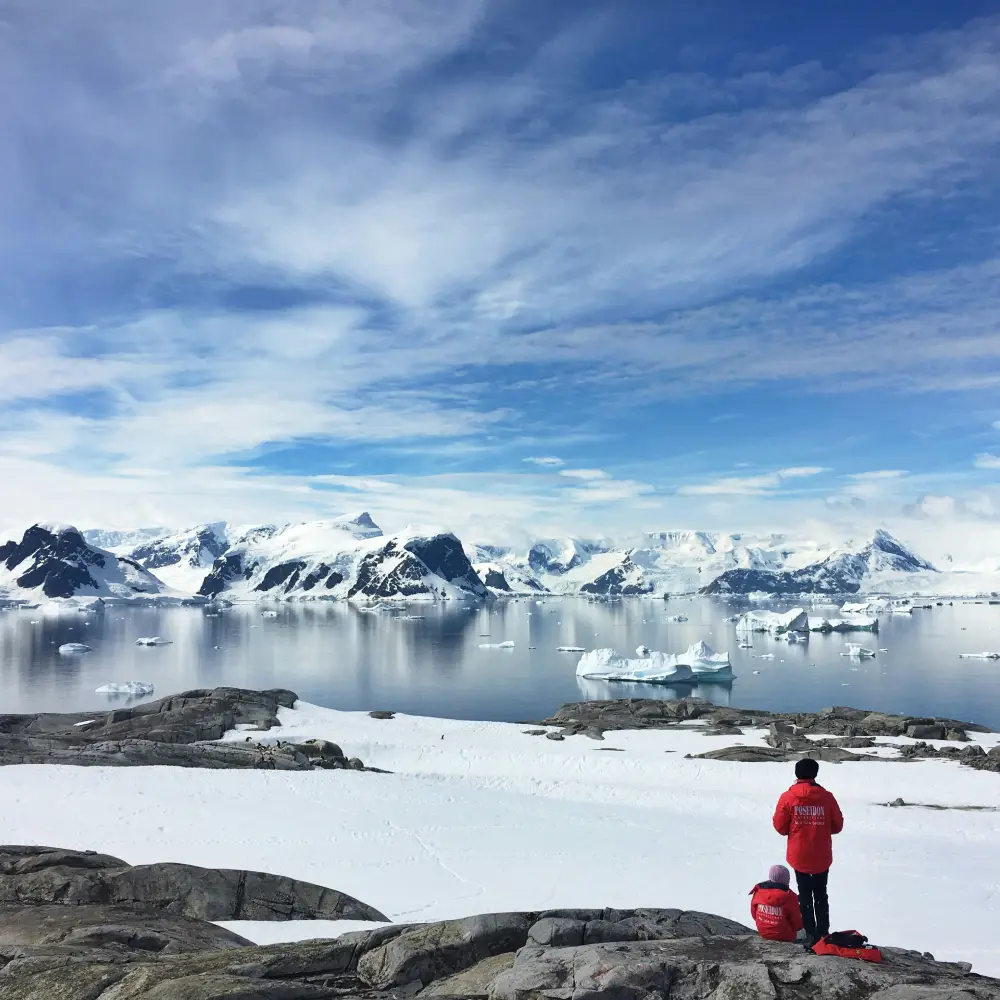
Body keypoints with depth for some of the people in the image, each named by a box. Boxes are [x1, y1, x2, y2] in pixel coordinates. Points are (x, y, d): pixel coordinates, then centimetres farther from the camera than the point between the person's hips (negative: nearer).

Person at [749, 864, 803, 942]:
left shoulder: (758, 891, -10)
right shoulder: (789, 897, -21)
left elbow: (754, 914, 5)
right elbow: (797, 924, -9)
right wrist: (798, 926, 15)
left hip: (763, 933, 4)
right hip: (784, 936, -4)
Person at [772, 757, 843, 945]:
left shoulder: (788, 797, -11)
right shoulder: (826, 797, -8)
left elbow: (780, 826, -5)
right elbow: (837, 825, 2)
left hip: (799, 856, -1)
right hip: (822, 857, 1)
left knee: (805, 895, 13)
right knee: (821, 895, 19)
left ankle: (811, 933, 13)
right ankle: (823, 932, 20)